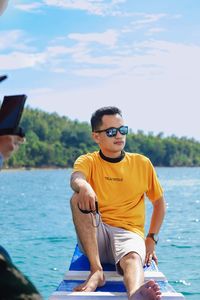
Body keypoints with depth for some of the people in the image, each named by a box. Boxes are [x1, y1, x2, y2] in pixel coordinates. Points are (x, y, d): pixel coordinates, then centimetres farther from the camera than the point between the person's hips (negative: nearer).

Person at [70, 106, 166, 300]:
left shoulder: (142, 164, 11)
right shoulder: (88, 161, 5)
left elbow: (159, 202, 20)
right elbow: (75, 178, -19)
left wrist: (152, 239, 6)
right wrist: (83, 186, -45)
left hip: (129, 233, -1)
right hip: (94, 235, 1)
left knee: (133, 258, -37)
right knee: (79, 199, -28)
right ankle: (96, 270, -36)